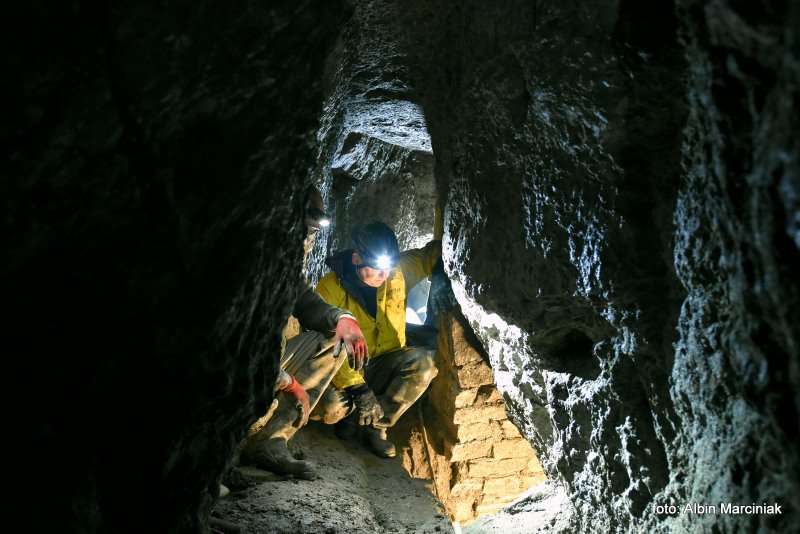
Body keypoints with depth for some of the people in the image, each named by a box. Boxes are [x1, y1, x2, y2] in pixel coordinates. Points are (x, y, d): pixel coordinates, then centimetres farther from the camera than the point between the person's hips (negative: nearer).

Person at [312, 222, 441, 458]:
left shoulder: (400, 270, -5)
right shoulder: (330, 288, -18)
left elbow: (431, 255, 11)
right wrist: (357, 387, -30)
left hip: (384, 365, 4)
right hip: (344, 371, -3)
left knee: (425, 361, -26)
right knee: (329, 408, -35)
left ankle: (374, 424, -11)